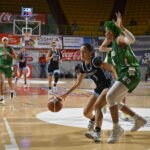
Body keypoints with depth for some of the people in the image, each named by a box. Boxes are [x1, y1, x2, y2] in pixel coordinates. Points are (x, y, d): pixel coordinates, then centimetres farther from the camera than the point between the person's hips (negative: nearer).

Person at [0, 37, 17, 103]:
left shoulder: (10, 48, -4)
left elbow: (15, 57, -12)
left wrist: (8, 53, -26)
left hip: (9, 67, -1)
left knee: (10, 82, 13)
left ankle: (11, 90, 47)